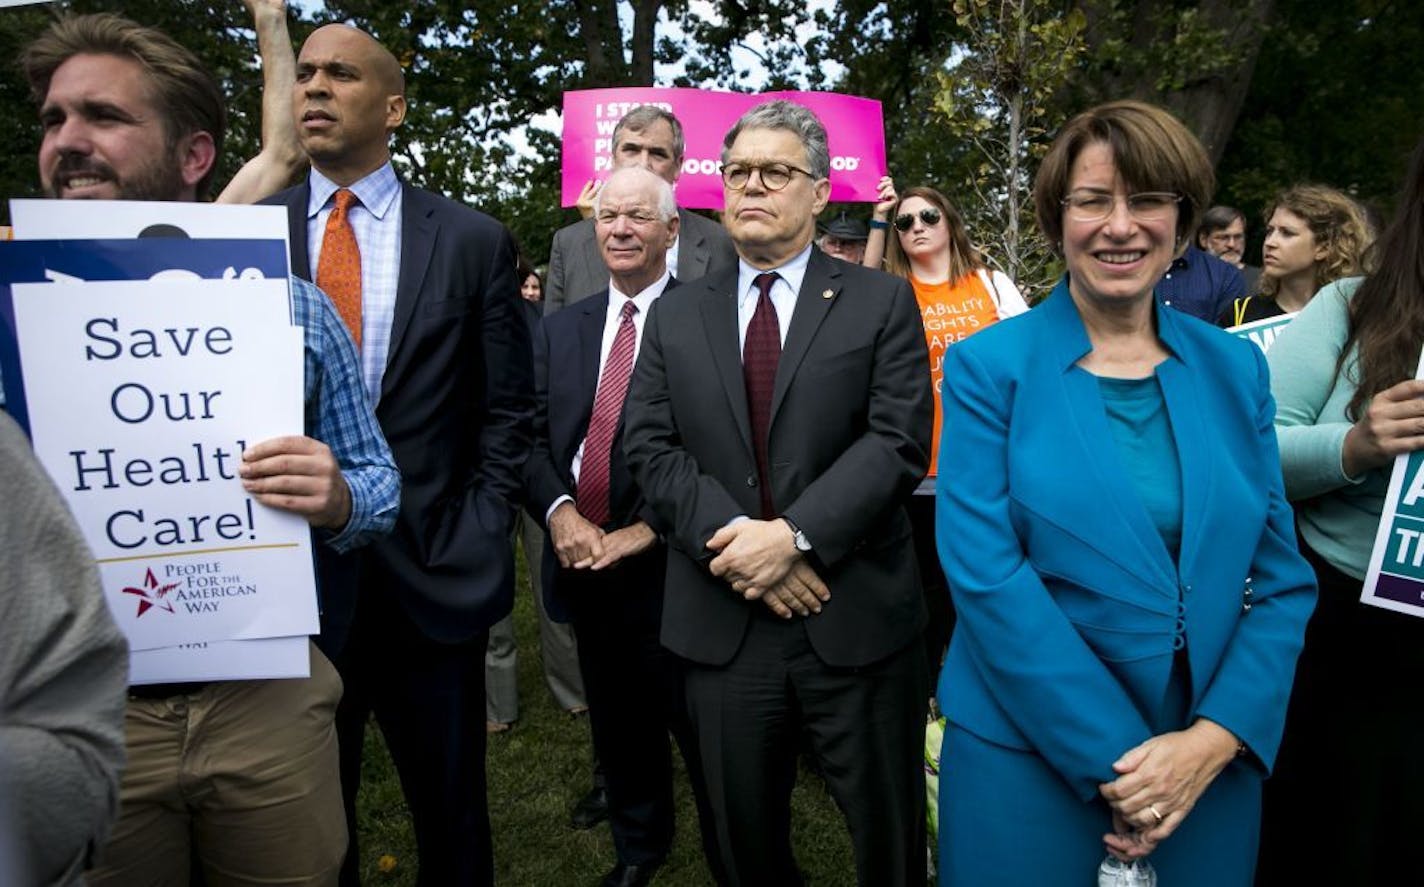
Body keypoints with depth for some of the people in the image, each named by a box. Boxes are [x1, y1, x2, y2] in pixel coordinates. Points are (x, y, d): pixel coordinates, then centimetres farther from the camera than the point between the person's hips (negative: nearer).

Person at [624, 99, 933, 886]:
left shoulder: (881, 303, 2)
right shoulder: (675, 316, 10)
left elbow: (898, 441, -9)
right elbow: (649, 448, 0)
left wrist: (795, 533, -20)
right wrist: (736, 537, -14)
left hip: (857, 618, -2)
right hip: (722, 623, 2)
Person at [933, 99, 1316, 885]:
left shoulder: (1234, 368, 3)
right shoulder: (988, 368, -8)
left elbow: (1282, 575, 3)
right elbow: (985, 571, -14)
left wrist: (1214, 739, -10)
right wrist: (1115, 759, -15)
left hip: (1211, 765, 4)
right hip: (1029, 755, -3)